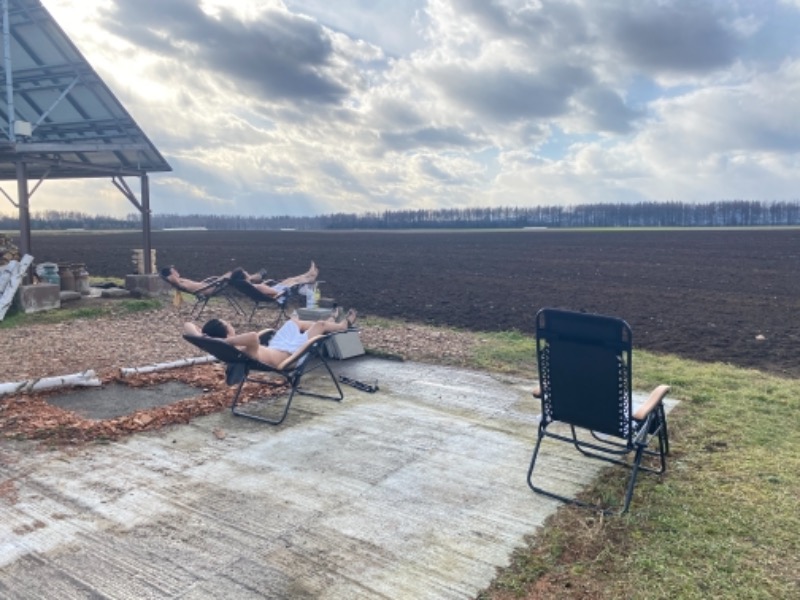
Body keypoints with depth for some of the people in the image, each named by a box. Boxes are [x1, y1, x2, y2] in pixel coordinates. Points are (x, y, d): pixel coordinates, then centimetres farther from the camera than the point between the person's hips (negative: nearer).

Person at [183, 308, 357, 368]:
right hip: (287, 356, -7)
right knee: (320, 325, 12)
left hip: (271, 349, 7)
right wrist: (225, 341, -61)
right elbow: (253, 336, -70)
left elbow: (188, 325, -23)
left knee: (295, 321, 28)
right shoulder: (246, 352, -47)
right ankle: (344, 325, 49)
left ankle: (331, 321, 59)